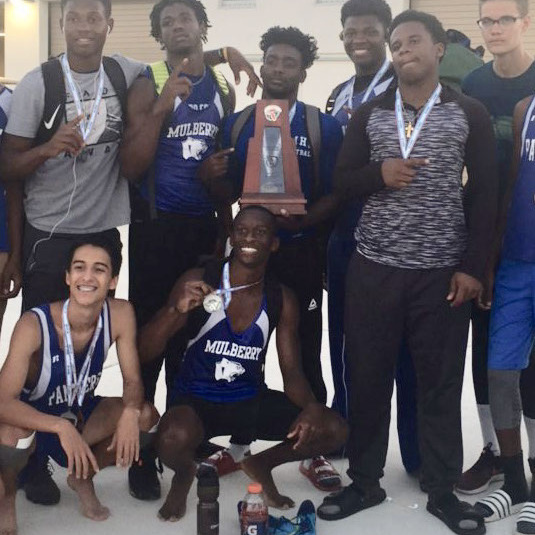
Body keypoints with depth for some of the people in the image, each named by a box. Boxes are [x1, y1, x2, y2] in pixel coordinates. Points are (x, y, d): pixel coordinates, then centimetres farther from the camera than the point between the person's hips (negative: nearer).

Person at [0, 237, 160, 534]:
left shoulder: (121, 314, -18)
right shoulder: (34, 325, -31)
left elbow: (133, 380, -11)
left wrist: (130, 412, -34)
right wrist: (60, 427, -49)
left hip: (79, 413, 4)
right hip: (32, 418, -4)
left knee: (147, 417, -18)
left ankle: (83, 479, 10)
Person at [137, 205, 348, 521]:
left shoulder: (282, 300, -2)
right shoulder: (198, 282, -12)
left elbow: (292, 372, 0)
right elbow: (146, 352, -12)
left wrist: (312, 407, -23)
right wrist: (176, 311, -32)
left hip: (251, 399, 3)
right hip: (195, 399, -3)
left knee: (334, 430, -13)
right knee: (174, 438, -38)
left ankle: (261, 465, 15)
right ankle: (184, 472, 2)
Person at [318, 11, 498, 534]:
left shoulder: (470, 114, 2)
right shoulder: (368, 114, 8)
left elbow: (484, 195, 0)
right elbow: (341, 182, 7)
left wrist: (472, 265, -7)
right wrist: (379, 174, -14)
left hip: (442, 271, -2)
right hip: (373, 268, 2)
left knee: (440, 382, 5)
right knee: (367, 378, 6)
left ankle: (442, 491, 19)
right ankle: (365, 482, 21)